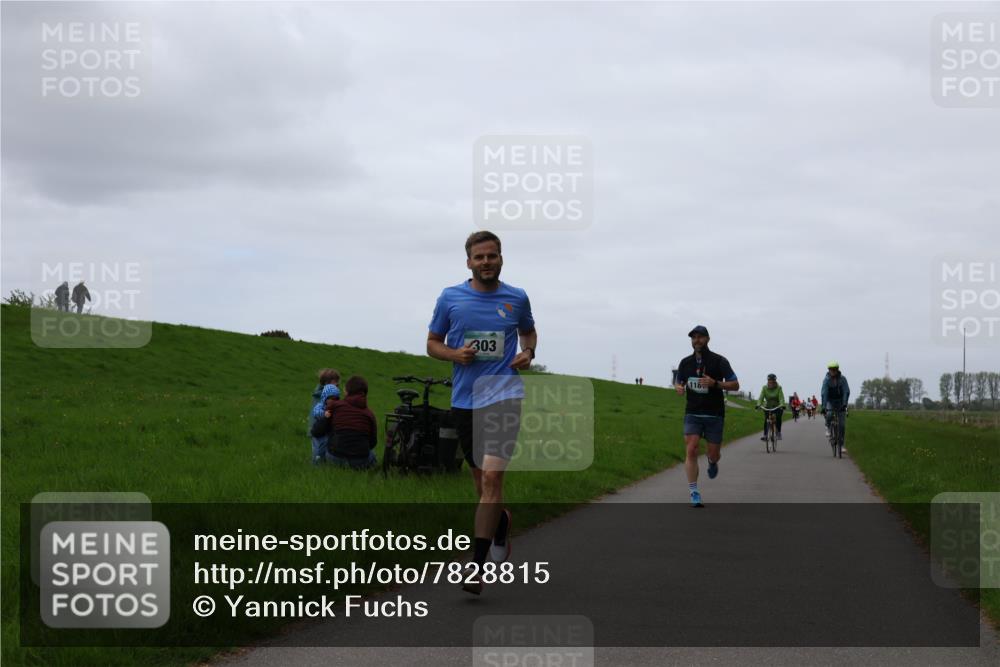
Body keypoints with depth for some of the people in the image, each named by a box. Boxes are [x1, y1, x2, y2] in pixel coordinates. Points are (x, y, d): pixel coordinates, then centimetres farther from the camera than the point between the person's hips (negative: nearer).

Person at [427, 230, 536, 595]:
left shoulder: (517, 298, 4)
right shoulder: (450, 298, 2)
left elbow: (529, 332, 23)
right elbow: (433, 343, 11)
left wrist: (528, 353, 2)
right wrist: (454, 354, -10)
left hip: (503, 394, -2)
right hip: (464, 398, 2)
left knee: (491, 476, -16)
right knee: (480, 476, 14)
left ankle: (477, 565, -16)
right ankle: (501, 521, 46)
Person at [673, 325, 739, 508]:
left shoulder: (719, 361, -5)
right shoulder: (685, 362, 5)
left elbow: (735, 385, -6)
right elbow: (679, 383, 20)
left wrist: (715, 383, -23)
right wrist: (679, 387, -5)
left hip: (714, 415, -1)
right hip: (692, 414, 1)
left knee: (713, 454, 4)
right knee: (691, 451, -15)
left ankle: (712, 462, 44)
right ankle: (694, 494, -14)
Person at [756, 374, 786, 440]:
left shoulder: (778, 388, -16)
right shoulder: (764, 388, -11)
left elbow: (781, 398, -25)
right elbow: (761, 397, -20)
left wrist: (782, 406, -43)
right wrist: (758, 405, -38)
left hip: (777, 407, -2)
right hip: (768, 407, 2)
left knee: (778, 418, -25)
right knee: (766, 420, -18)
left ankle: (778, 433, -10)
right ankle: (765, 435, -14)